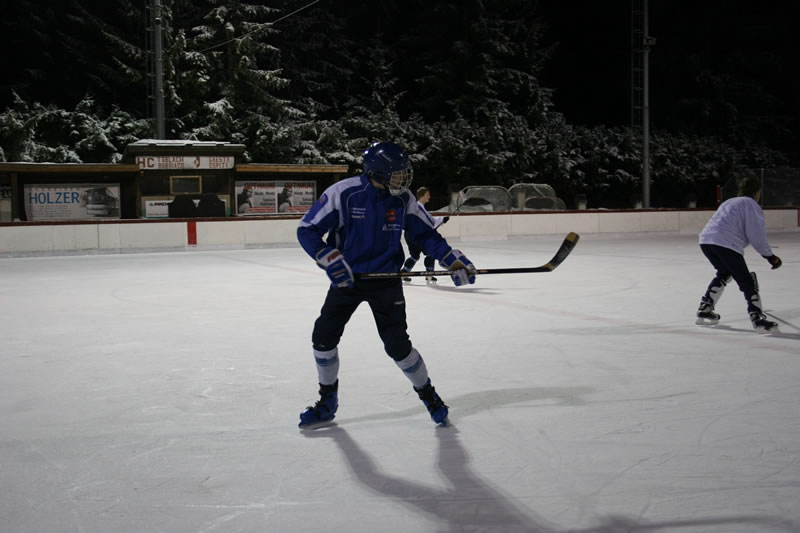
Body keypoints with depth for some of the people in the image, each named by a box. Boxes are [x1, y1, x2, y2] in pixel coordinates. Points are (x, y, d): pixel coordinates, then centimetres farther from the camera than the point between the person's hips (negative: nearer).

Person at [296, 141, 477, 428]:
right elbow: (307, 230, -13)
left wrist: (452, 259, -8)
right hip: (346, 278, 0)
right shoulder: (343, 193, -17)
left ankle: (429, 395, 16)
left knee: (397, 343, -7)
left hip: (386, 280, 0)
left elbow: (426, 234, 4)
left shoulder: (403, 199, -8)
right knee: (323, 336, -2)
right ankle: (327, 402, 19)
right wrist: (331, 260, -24)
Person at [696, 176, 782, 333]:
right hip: (726, 244, -8)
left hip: (706, 240, 8)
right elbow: (756, 235, -2)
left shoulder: (729, 202, 31)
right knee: (747, 281, -1)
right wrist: (770, 256, 7)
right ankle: (758, 319, -9)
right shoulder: (751, 204, 7)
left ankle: (704, 310, 29)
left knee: (724, 273, 30)